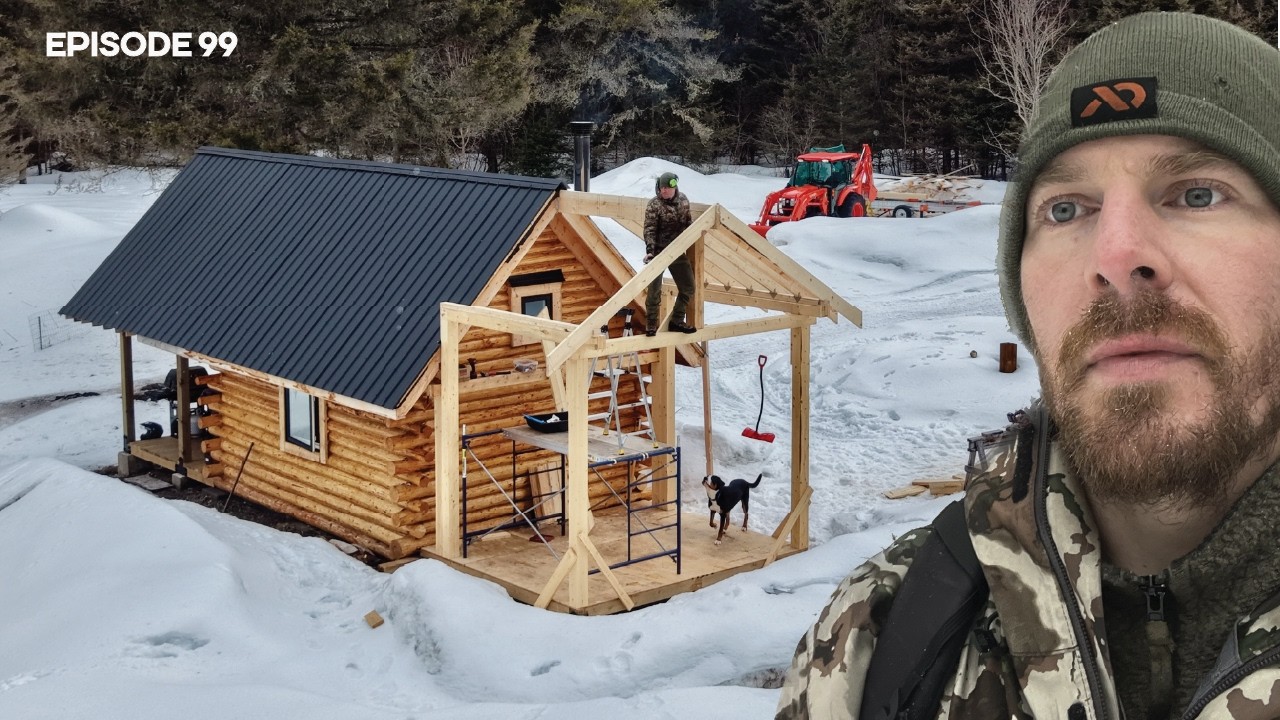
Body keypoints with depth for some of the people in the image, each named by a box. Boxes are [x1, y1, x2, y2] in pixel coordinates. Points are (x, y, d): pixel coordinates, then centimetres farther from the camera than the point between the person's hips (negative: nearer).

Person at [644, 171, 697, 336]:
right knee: (654, 291, -5)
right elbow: (649, 230, -18)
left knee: (688, 288, 8)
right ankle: (651, 326, 7)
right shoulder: (654, 205, -14)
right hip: (659, 253, -6)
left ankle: (676, 322, 21)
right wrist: (649, 251, -28)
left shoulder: (683, 199, 2)